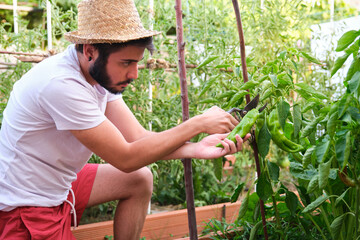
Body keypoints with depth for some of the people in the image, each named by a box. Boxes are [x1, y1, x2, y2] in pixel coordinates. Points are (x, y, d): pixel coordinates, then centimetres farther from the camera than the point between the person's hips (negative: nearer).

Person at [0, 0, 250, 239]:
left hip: (59, 184, 8)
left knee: (141, 180, 5)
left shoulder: (104, 73, -4)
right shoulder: (61, 84, -30)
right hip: (27, 207, -8)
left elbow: (138, 138, -5)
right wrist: (199, 123, -23)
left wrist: (198, 149, -19)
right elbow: (126, 159, -26)